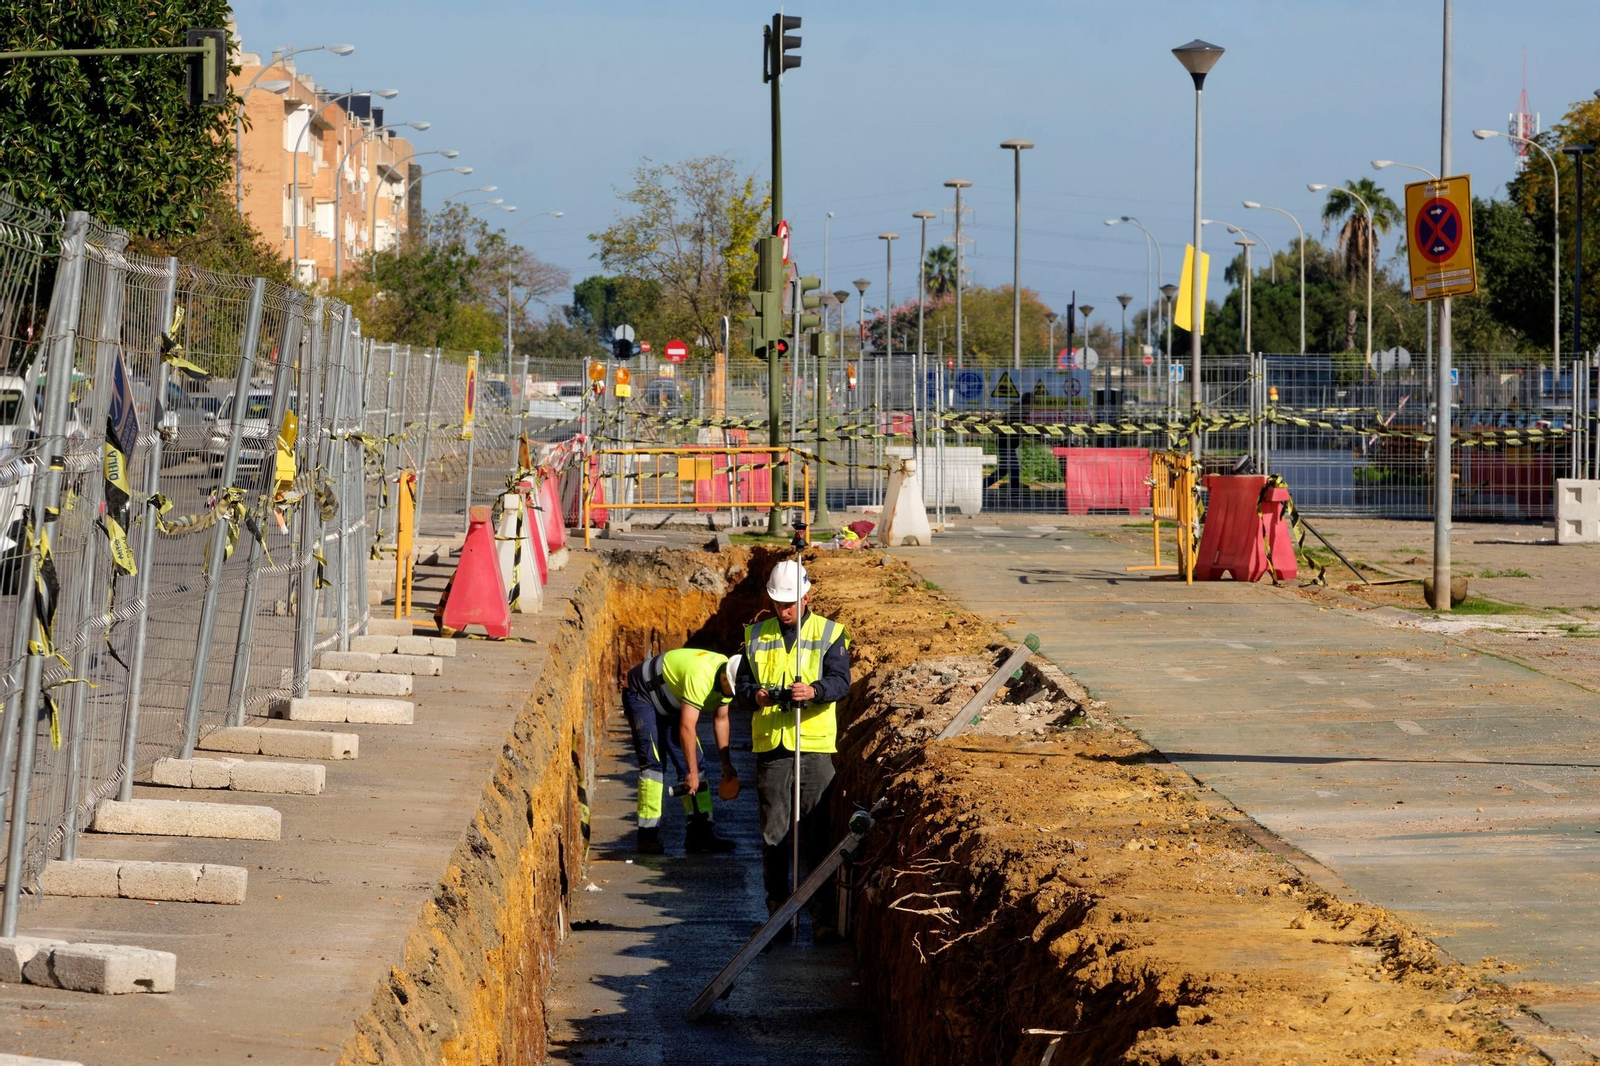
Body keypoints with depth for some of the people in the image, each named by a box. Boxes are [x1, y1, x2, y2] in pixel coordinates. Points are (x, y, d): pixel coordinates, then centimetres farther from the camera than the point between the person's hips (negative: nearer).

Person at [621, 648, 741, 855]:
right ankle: (648, 836, -17)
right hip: (641, 695, -9)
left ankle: (700, 833, 1)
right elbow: (687, 727, -35)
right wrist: (692, 772, -29)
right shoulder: (701, 676, -37)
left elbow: (720, 719, 8)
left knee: (695, 761, 0)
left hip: (670, 704, 9)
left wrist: (726, 763, 10)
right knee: (653, 763, -19)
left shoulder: (728, 678, -9)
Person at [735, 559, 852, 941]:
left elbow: (840, 681, -7)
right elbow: (741, 681, 12)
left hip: (815, 746, -2)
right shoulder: (757, 636, 13)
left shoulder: (830, 634, 4)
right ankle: (777, 912, 11)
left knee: (817, 834, -3)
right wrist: (755, 694, -12)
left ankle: (823, 916, 2)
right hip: (770, 746, 2)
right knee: (773, 834, 3)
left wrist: (814, 691, -28)